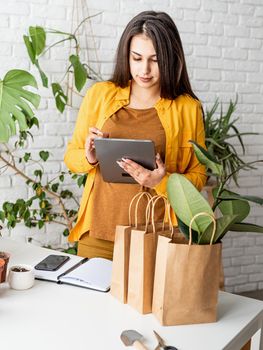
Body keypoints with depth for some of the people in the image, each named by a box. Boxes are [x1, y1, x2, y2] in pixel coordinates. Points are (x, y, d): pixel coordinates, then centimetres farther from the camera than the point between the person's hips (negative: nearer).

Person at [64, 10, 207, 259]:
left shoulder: (188, 108, -2)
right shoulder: (100, 94, 2)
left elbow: (197, 176, 2)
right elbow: (71, 156, 10)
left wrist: (162, 182, -17)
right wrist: (89, 157, -12)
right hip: (98, 232, 2)